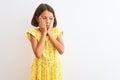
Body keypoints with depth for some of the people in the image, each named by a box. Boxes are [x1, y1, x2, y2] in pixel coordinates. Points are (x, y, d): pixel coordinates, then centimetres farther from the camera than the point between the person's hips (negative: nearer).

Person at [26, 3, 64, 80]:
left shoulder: (57, 31, -6)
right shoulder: (34, 33, -13)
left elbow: (61, 51, -18)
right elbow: (38, 54, -24)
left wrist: (49, 33, -18)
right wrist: (44, 33, -21)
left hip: (55, 66, 2)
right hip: (41, 67, -1)